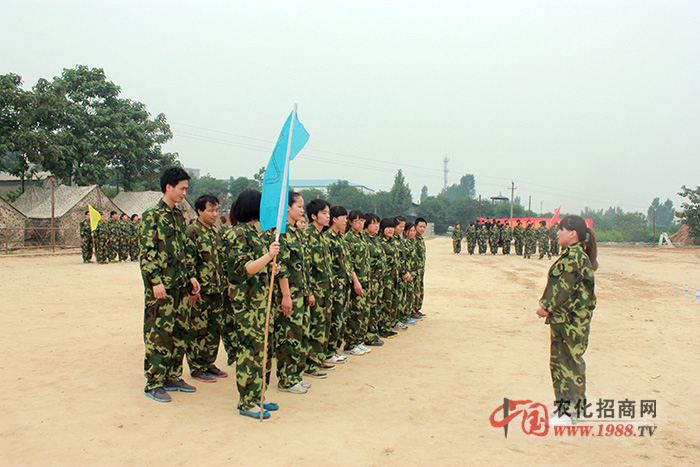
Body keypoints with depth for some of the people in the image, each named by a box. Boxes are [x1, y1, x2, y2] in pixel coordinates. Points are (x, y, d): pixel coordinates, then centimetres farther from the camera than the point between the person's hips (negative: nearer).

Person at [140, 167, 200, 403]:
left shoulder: (179, 216, 15)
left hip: (180, 286, 8)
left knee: (179, 333, 11)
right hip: (161, 287, -8)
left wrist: (191, 275, 13)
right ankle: (153, 384, 8)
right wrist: (156, 281, -19)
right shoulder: (152, 216, -8)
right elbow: (147, 253, -13)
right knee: (158, 334, -2)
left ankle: (172, 377, 23)